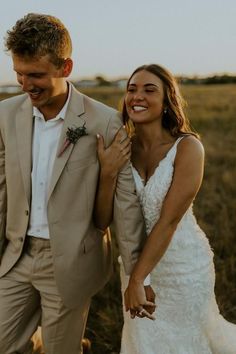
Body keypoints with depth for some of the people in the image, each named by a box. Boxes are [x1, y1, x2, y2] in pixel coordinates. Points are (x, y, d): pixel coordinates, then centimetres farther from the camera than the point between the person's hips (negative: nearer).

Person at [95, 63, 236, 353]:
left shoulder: (187, 147, -20)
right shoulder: (121, 150, -8)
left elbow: (168, 221, -23)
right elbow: (102, 221, -10)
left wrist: (135, 279, -22)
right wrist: (107, 173, -26)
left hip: (183, 266, -4)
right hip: (136, 260, 4)